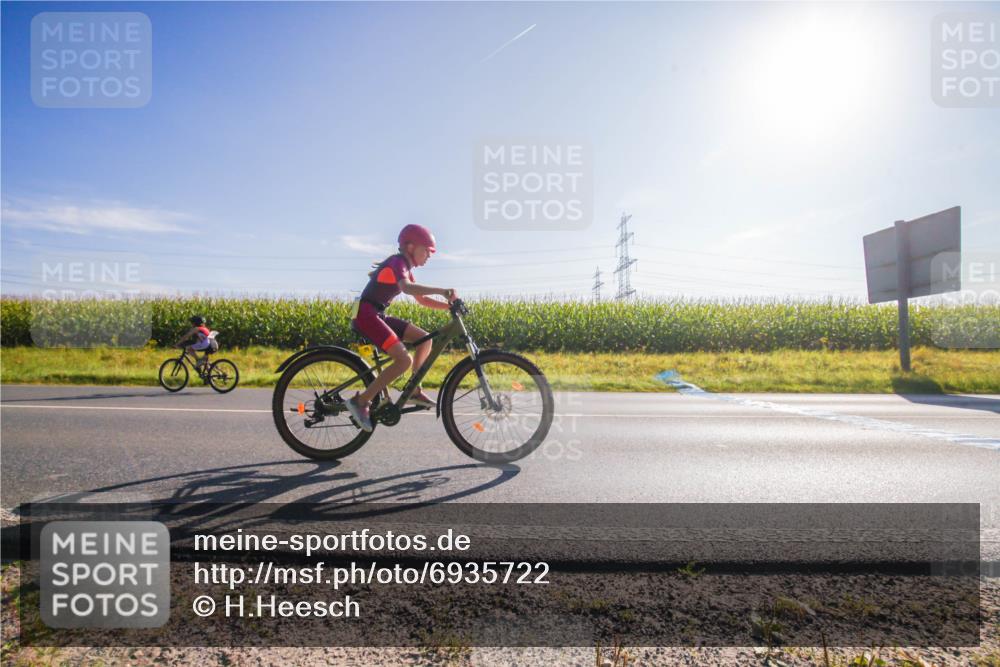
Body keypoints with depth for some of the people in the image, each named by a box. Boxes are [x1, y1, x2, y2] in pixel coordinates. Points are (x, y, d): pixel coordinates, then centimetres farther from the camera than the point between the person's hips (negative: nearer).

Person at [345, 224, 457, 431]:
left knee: (425, 339, 5)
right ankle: (361, 401, -12)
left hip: (377, 315, 10)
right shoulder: (397, 262, -13)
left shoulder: (405, 268, 17)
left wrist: (449, 305, 6)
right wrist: (441, 290, -40)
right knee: (404, 360, -21)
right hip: (365, 314, -10)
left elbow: (422, 299, 18)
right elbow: (407, 288, -35)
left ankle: (414, 391, 11)